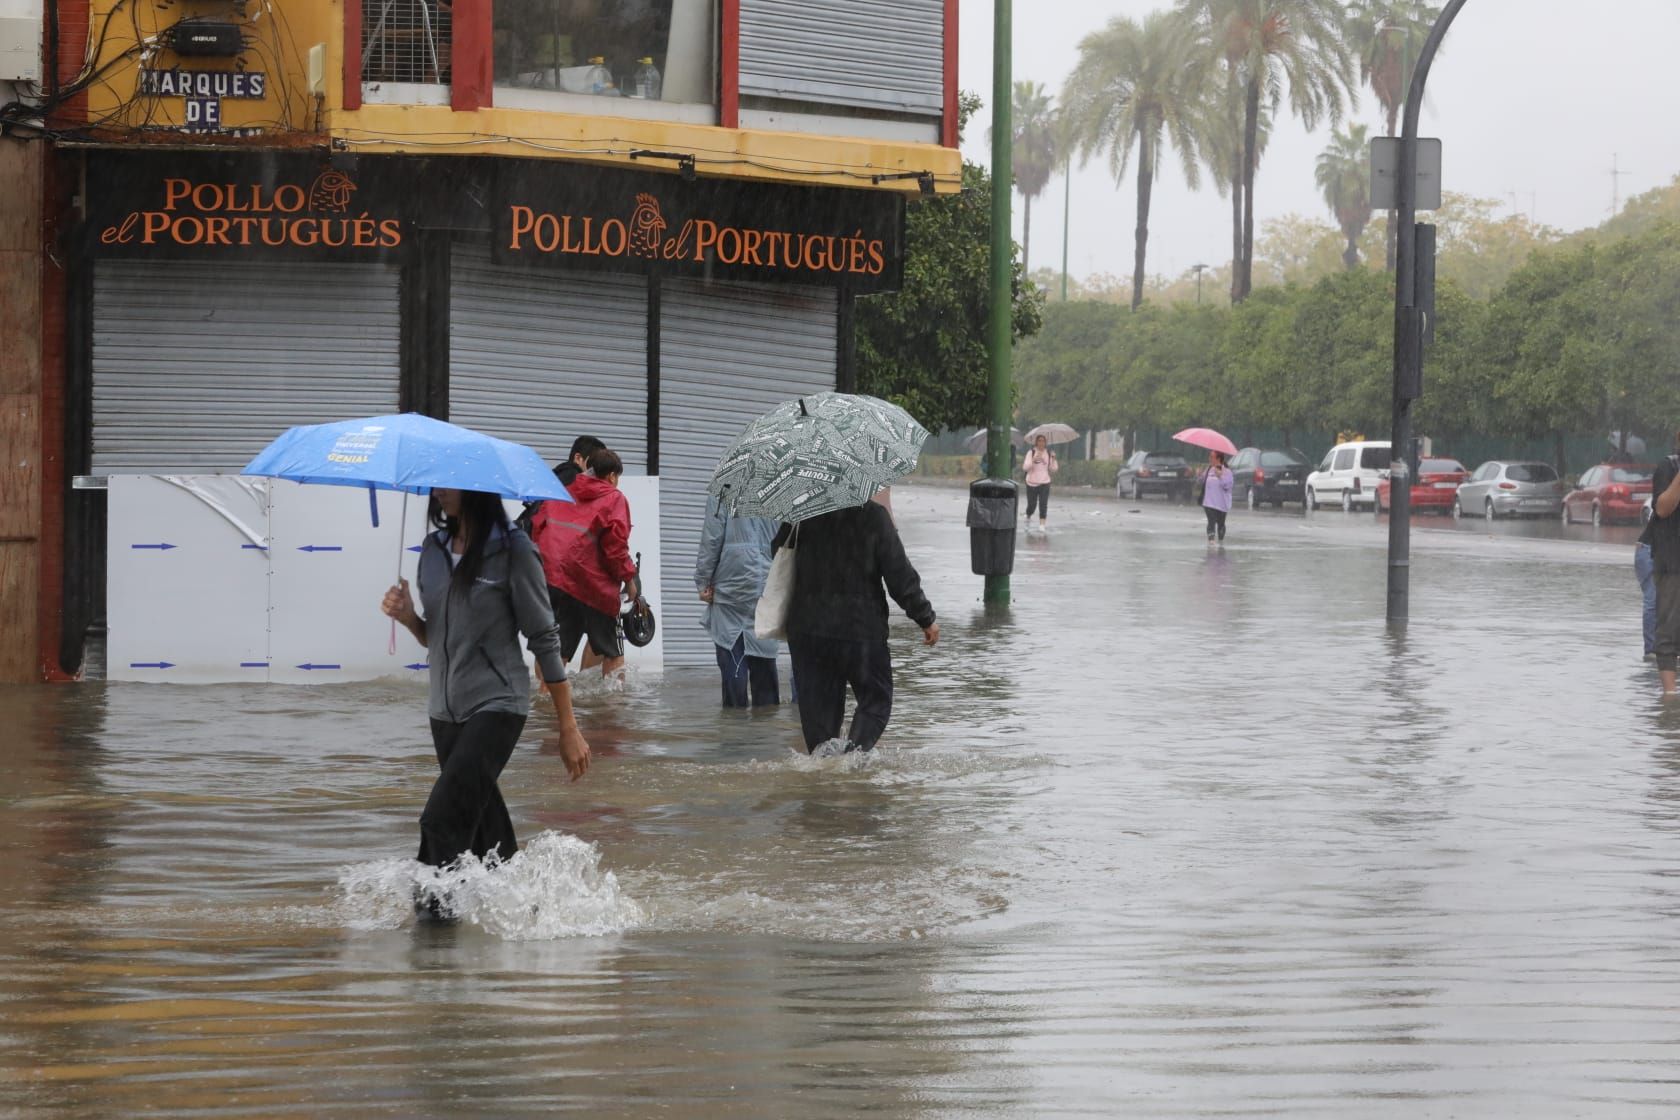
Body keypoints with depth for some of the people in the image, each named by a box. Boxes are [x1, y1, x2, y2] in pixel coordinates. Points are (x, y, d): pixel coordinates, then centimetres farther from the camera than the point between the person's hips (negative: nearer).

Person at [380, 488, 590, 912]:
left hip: (496, 705, -7)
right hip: (445, 708, 7)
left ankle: (437, 906, -16)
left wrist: (569, 729, -8)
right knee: (484, 828, 12)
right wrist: (408, 616, -6)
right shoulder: (433, 548, 7)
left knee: (443, 820, -19)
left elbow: (544, 639, -8)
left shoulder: (512, 550, -11)